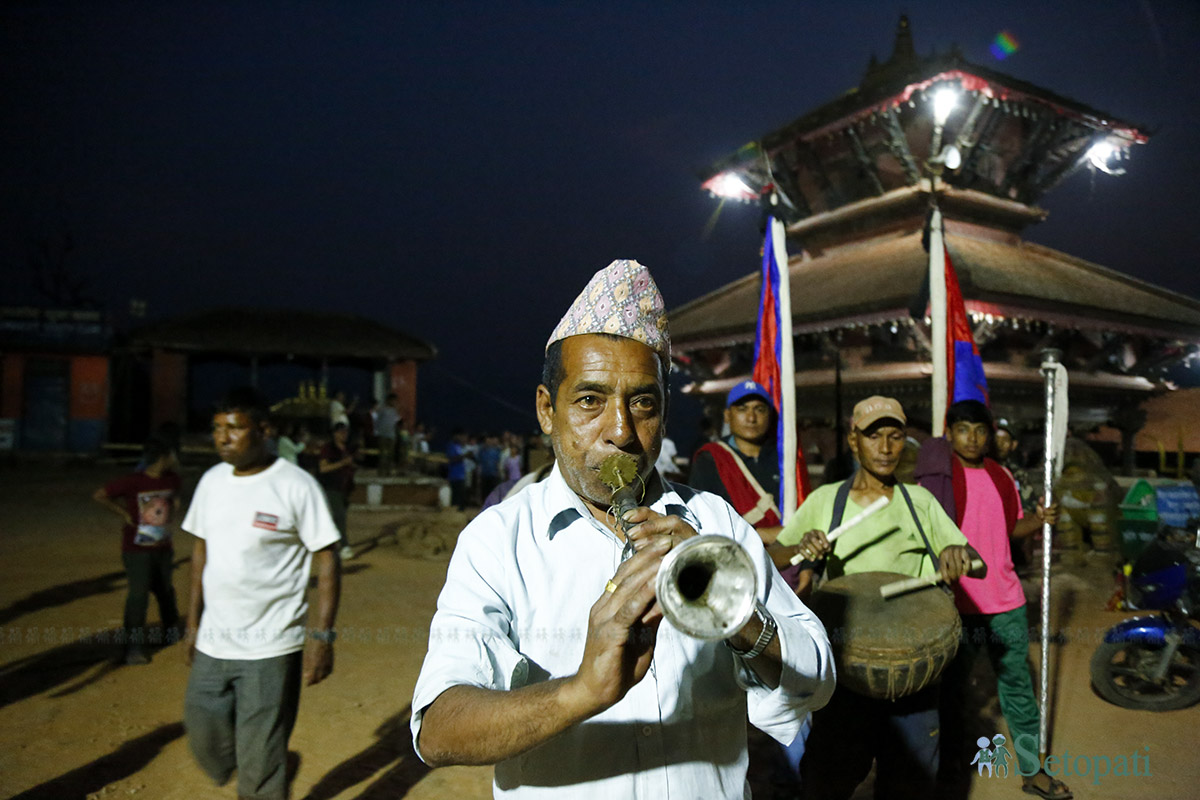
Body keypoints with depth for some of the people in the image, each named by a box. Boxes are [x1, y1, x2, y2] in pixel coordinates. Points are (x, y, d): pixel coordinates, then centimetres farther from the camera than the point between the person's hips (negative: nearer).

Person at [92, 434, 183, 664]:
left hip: (163, 547, 5)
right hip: (137, 549, -5)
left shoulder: (172, 480, 0)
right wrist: (123, 514, -13)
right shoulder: (133, 481, -18)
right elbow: (99, 495, -14)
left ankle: (171, 630, 37)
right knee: (138, 595, -7)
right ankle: (134, 646, 3)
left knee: (165, 591, 18)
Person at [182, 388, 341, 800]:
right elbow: (201, 548, 15)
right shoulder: (212, 481, 4)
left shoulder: (295, 485, -14)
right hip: (211, 644, 6)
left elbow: (326, 560, -12)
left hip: (270, 649, -6)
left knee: (260, 767, 3)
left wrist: (322, 635, -17)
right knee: (205, 743, 17)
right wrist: (193, 619, 13)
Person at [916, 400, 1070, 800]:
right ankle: (947, 759, 32)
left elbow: (1012, 527, 15)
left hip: (1006, 601, 5)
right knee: (953, 687, 12)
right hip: (957, 603, -5)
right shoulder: (937, 476, -11)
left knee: (1018, 685, 15)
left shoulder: (1001, 476, 7)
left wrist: (1040, 519, -4)